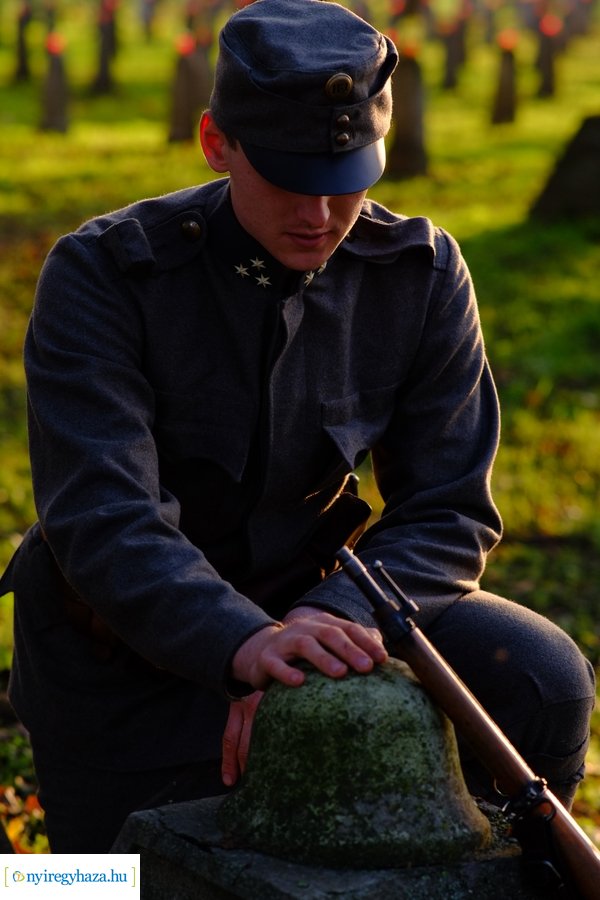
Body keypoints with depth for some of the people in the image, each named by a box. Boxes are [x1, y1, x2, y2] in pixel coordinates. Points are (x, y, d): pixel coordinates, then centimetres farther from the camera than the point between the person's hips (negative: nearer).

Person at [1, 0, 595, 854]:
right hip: (130, 655, -2)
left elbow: (447, 513, -11)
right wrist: (240, 643, -49)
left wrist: (330, 620, -31)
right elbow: (102, 519, -30)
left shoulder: (422, 273, -10)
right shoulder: (101, 275, -20)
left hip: (307, 602, 2)